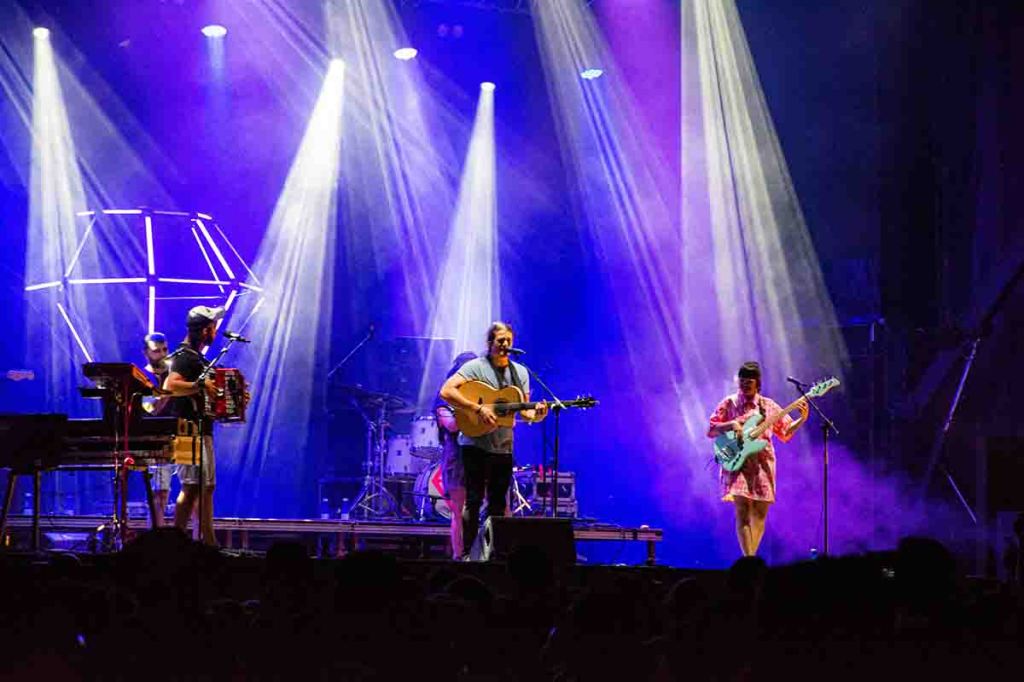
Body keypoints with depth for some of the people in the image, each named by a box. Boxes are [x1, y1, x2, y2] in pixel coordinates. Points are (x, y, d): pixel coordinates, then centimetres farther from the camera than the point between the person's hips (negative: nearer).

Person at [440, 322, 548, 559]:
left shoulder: (520, 372, 11)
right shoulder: (475, 367, -6)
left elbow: (524, 411, 13)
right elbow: (447, 391, -17)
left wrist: (537, 414, -10)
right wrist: (478, 408, -24)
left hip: (504, 447, 6)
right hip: (476, 444, -6)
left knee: (497, 503, 9)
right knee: (474, 501, -7)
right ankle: (467, 553, -5)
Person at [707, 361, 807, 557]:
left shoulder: (768, 406, 11)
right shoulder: (729, 404, 5)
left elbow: (786, 430, 13)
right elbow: (710, 431, 3)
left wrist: (802, 420, -3)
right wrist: (730, 425, -14)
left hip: (762, 464, 3)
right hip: (737, 463, -3)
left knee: (759, 515, 2)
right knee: (742, 512, -15)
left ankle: (750, 558, 14)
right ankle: (749, 561, -20)